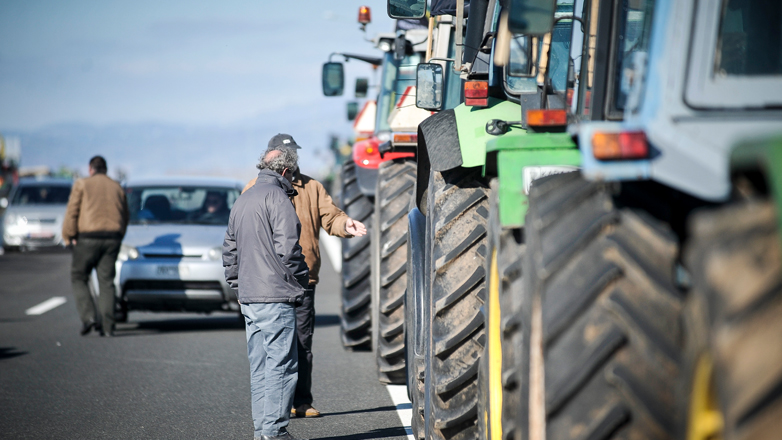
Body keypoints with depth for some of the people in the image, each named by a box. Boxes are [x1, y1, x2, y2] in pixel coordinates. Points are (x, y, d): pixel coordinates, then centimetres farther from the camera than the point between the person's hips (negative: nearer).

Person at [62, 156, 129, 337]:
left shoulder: (82, 184, 2)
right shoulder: (117, 188, 15)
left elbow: (72, 213, -4)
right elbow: (125, 217, 13)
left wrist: (68, 236, 3)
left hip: (88, 238, -4)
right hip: (112, 238, 4)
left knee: (78, 278, 7)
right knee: (106, 281, 5)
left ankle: (88, 317, -12)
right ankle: (107, 327, -1)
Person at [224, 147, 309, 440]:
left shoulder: (242, 201, 19)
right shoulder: (277, 197, -9)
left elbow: (230, 251, 22)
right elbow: (287, 247, -17)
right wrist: (300, 278, -6)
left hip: (248, 297, 9)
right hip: (275, 297, -9)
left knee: (260, 366, 11)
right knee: (281, 364, -6)